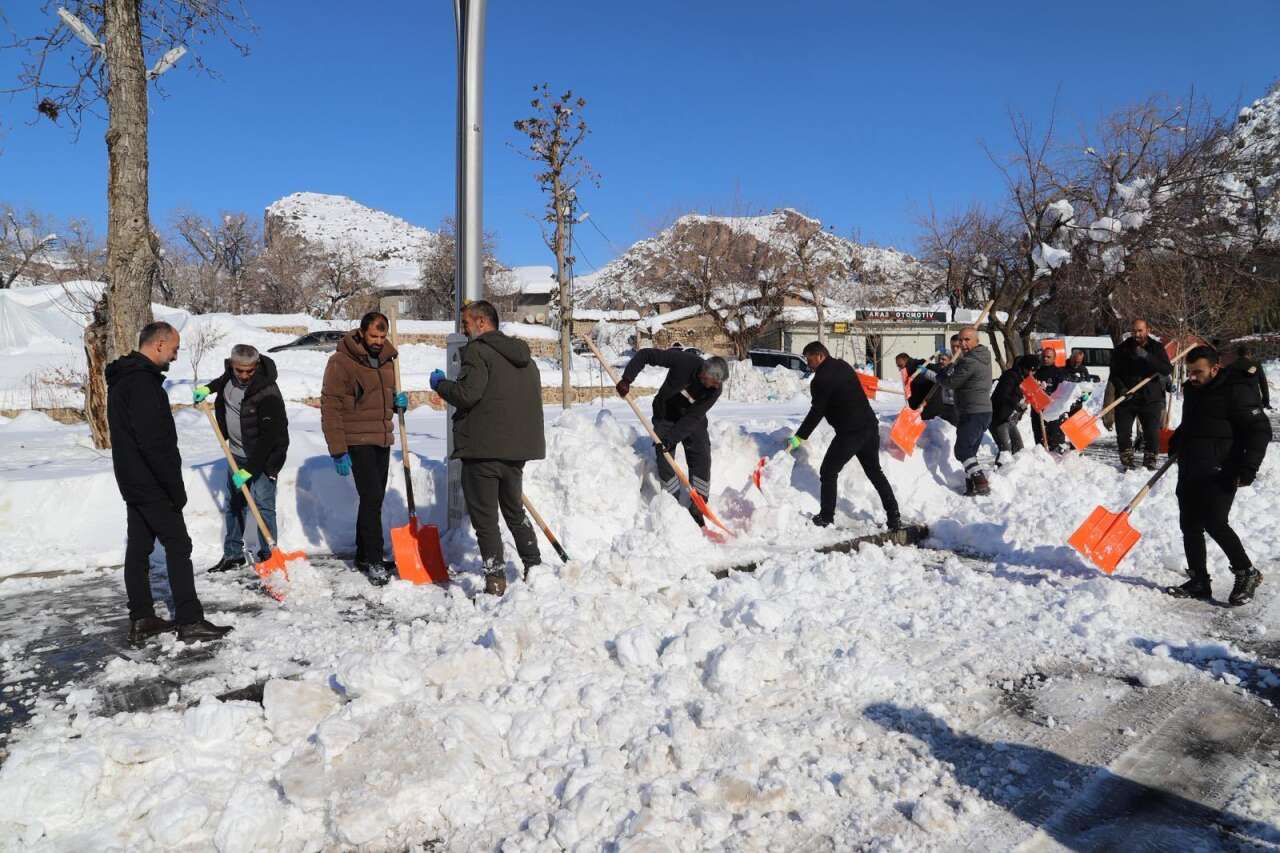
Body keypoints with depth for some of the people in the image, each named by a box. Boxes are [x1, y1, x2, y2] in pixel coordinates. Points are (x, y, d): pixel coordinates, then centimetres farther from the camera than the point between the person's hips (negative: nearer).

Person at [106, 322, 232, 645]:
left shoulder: (122, 379, 14)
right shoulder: (143, 383, -20)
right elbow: (155, 443, -24)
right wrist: (176, 487, -18)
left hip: (133, 482, 10)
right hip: (153, 485, -10)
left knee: (138, 548, 12)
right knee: (178, 546, -4)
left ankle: (141, 620, 19)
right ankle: (190, 621, -1)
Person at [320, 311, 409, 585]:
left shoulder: (386, 359, 10)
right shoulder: (341, 361, -12)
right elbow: (330, 408, -14)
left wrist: (397, 402, -1)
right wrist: (338, 451, -18)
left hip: (382, 439, 7)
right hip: (357, 441, -7)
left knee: (374, 499, 13)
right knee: (372, 497, -13)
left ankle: (364, 557, 24)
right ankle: (374, 561, -6)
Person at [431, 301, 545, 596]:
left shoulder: (478, 351, -10)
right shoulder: (524, 355, 16)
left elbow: (466, 394, -19)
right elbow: (535, 399, 20)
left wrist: (440, 383, -2)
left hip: (483, 449, -8)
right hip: (517, 448, 8)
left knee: (484, 517, 0)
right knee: (515, 510, 22)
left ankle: (496, 580, 0)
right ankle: (534, 568, 26)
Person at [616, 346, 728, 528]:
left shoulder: (715, 389, -25)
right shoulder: (682, 360, -31)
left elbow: (693, 418, -25)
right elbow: (645, 355, -24)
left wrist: (671, 439, -32)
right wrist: (627, 379, -32)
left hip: (693, 421, 1)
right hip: (665, 416, -1)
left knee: (701, 461, -6)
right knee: (665, 461, -7)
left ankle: (697, 512, 3)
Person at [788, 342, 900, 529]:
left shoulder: (821, 379, -13)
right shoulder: (843, 365, 12)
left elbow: (817, 412, -14)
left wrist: (799, 437, -10)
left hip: (849, 432, -8)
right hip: (870, 425, 8)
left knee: (828, 472, 6)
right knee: (875, 472, 17)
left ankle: (826, 517, 9)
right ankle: (894, 516, 16)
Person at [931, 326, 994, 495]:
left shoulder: (970, 362, -20)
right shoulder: (983, 357, 13)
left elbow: (950, 383, -12)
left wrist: (942, 370, 7)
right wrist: (952, 364, 5)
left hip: (972, 414, -10)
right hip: (984, 411, 10)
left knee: (962, 450, -9)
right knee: (970, 451, 15)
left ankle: (980, 483, -14)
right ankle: (973, 485, 17)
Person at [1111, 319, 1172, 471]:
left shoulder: (1157, 348, 1)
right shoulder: (1122, 349, 3)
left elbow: (1168, 370, -11)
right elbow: (1114, 373, 6)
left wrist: (1147, 357, -23)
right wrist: (1121, 388, -12)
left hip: (1151, 397, -1)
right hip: (1126, 397, 1)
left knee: (1152, 433, -1)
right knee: (1123, 433, 1)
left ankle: (1150, 461, 14)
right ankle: (1127, 460, 17)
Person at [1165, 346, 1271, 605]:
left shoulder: (1237, 390, -10)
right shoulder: (1194, 390, 15)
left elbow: (1259, 430, -13)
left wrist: (1248, 468, -20)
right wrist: (1176, 442, 16)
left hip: (1219, 473, -8)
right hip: (1190, 471, 8)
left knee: (1214, 523, -14)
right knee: (1190, 525, 7)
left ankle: (1246, 574, 6)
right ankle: (1199, 581, 16)